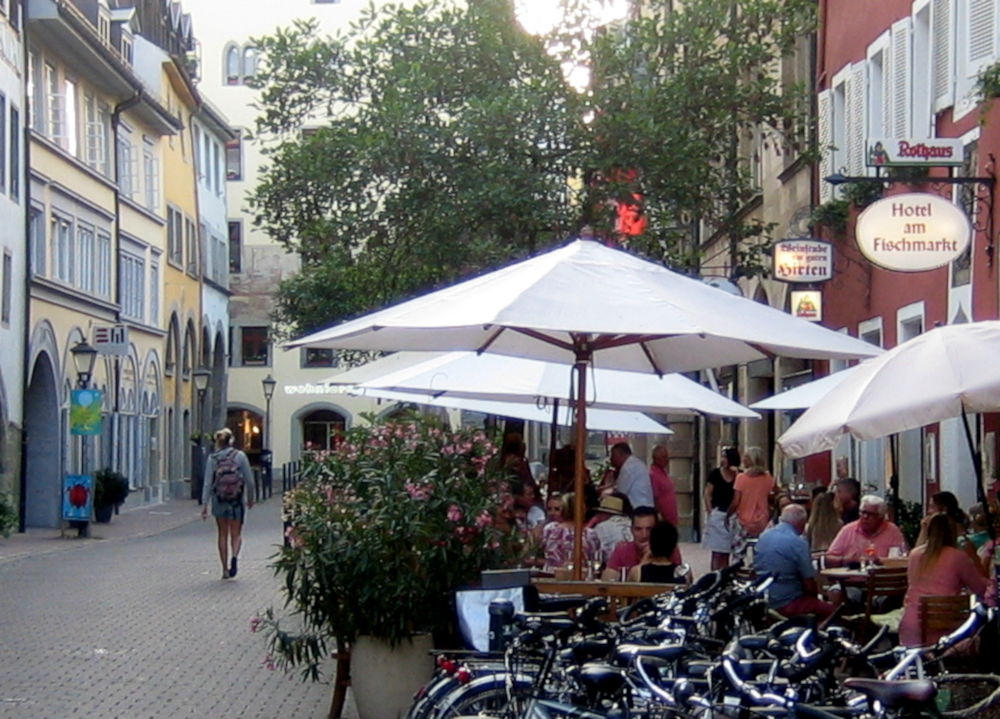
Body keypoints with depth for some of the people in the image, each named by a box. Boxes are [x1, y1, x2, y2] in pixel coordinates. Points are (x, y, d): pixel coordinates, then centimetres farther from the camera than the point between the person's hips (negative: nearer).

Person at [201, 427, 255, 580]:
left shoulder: (212, 459, -2)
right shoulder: (240, 456, -4)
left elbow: (207, 483, -5)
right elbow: (249, 480, -2)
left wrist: (204, 505, -3)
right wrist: (250, 498, 12)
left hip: (219, 500, 1)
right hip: (237, 500, -1)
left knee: (223, 535, 13)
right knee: (236, 533, 9)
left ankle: (225, 569, 14)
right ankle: (234, 556, -21)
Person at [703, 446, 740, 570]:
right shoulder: (715, 473, 0)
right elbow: (707, 494, 0)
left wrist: (737, 474, -12)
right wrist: (710, 512, -7)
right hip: (718, 515, -2)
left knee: (726, 553, 10)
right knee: (717, 553, -2)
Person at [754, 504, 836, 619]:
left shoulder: (763, 537, 4)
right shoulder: (798, 543, -16)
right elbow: (809, 583, -16)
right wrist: (815, 595, 6)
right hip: (788, 604, -7)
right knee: (829, 609, 10)